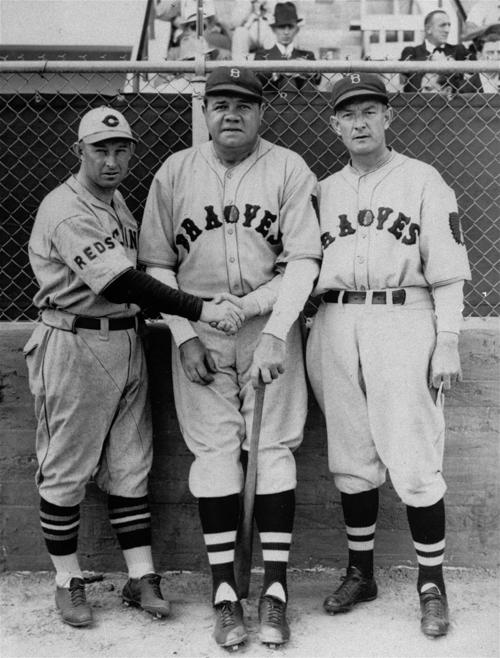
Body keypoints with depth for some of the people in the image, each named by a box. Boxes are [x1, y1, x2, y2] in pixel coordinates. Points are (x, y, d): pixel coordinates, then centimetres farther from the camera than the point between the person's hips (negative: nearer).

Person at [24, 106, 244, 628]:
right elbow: (122, 284, -26)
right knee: (66, 469, 4)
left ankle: (141, 577, 18)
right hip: (74, 346, -8)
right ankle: (68, 582, 18)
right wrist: (201, 310, -30)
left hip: (127, 341, 8)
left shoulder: (117, 201, 13)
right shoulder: (67, 210, -17)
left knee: (130, 467, 10)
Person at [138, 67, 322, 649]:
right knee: (213, 452, 1)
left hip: (271, 325, -1)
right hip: (197, 329, 1)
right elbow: (156, 264, 5)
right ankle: (224, 592, 9)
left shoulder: (288, 170, 0)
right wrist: (185, 335, -5)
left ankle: (275, 590, 8)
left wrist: (274, 335, -16)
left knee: (273, 449, -1)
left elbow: (303, 260, -6)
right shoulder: (174, 173, 5)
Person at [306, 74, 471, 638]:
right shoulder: (322, 190, 17)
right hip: (335, 324, 4)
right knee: (351, 459, 8)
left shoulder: (422, 180, 6)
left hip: (402, 321, -4)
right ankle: (360, 573, 22)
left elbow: (447, 269, 0)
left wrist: (447, 343, -8)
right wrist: (309, 339, 6)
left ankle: (431, 583, 8)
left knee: (414, 459, -6)